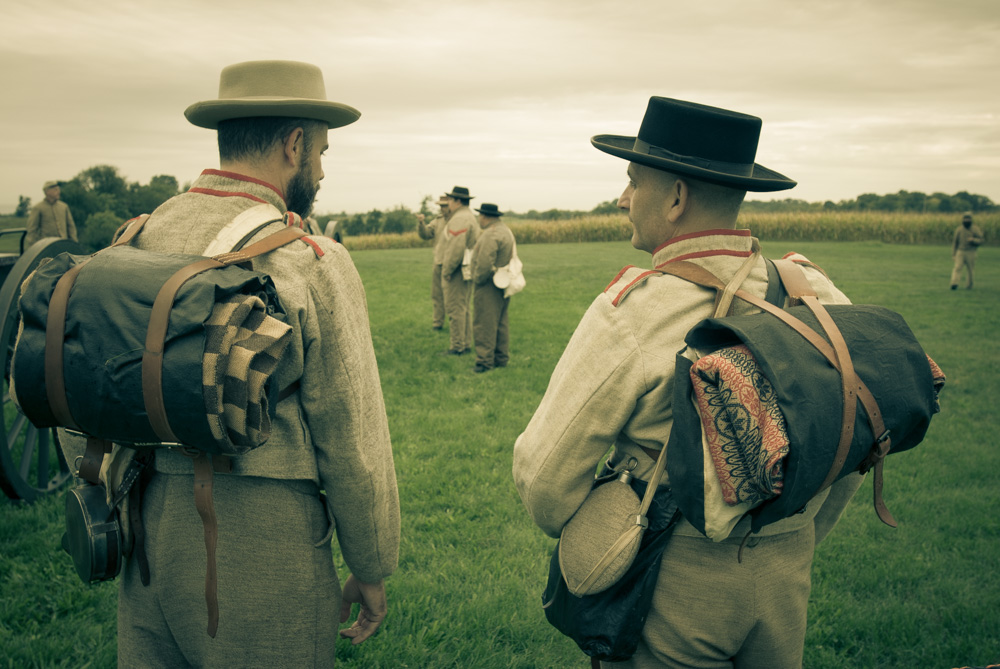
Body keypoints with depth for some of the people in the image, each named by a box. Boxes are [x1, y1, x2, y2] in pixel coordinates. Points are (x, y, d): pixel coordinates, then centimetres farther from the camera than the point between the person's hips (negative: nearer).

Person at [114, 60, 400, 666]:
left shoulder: (142, 235, 1)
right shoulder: (312, 261, -16)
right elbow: (352, 439, -13)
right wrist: (373, 570, 0)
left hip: (151, 525, 6)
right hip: (260, 539, -5)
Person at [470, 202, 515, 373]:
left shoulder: (490, 235, -21)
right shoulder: (506, 231, 13)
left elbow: (484, 263, -27)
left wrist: (477, 279, -12)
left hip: (489, 286, -10)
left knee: (484, 324, -4)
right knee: (500, 323, 16)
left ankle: (485, 360, -1)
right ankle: (501, 358, 23)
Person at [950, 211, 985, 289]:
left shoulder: (975, 229, -2)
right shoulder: (959, 229, 5)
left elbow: (981, 240, -3)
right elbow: (955, 242, 11)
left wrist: (973, 240, -22)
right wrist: (953, 254, 8)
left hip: (971, 253, -1)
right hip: (960, 252, 1)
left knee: (970, 270, 7)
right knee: (957, 268, -17)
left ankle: (969, 285, 25)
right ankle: (954, 284, -28)